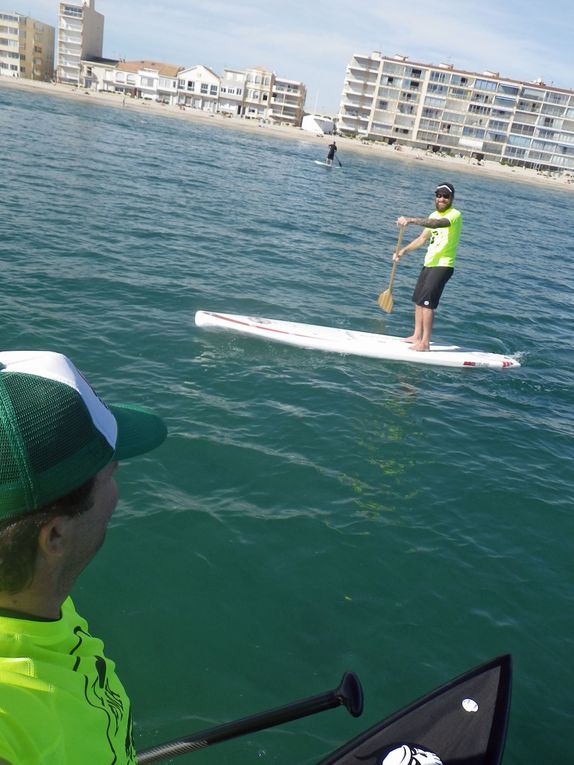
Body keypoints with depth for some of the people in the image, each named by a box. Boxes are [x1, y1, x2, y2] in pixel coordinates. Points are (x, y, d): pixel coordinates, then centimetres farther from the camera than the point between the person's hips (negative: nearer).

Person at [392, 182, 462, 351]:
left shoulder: (455, 214, -13)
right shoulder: (434, 215, 15)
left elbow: (439, 223, -35)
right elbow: (423, 238, 23)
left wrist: (412, 220, -46)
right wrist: (404, 250, 12)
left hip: (442, 266, -9)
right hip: (429, 264, 9)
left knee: (427, 302, -15)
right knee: (418, 300, 14)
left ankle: (425, 343, -11)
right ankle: (417, 336, 25)